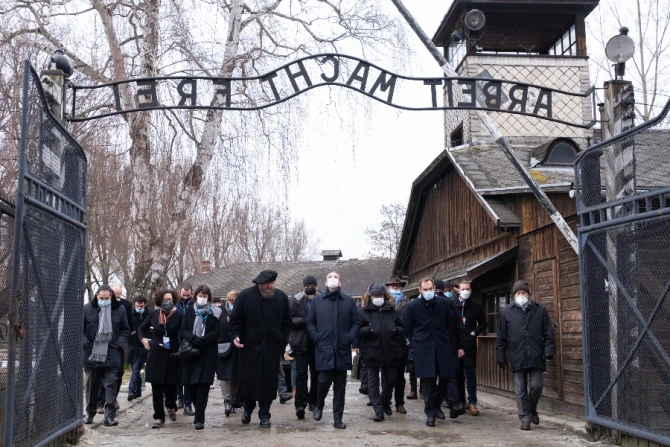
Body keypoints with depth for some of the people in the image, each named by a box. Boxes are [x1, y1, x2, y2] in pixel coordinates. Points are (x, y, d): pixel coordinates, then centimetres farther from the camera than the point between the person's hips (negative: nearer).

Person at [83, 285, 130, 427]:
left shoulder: (119, 309, 3)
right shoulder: (87, 308, 0)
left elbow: (125, 330, 11)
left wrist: (119, 343, -3)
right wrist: (85, 342, -6)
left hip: (111, 355, -1)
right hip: (91, 354, 1)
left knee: (111, 385, -7)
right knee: (91, 385, 12)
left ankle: (110, 416, -6)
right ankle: (90, 413, 26)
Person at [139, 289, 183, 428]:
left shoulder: (178, 316, -4)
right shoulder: (154, 314, 4)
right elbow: (142, 328, 19)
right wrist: (143, 338, 3)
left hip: (172, 355, -2)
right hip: (155, 354, 2)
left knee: (170, 384, 0)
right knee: (156, 387, 3)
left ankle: (171, 406, 32)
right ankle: (159, 417, 14)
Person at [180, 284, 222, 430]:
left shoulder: (215, 312, 4)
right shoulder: (189, 310, 10)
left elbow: (218, 332, -3)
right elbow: (183, 331, 3)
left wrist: (201, 340, -15)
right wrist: (194, 339, -16)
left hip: (208, 353, -2)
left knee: (203, 385, -8)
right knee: (190, 384, 2)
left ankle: (199, 419, -5)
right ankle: (199, 412, 24)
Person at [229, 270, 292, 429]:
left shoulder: (281, 297, 2)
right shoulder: (245, 296, -3)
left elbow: (286, 323, 9)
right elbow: (235, 320, 3)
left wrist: (282, 342, 3)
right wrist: (235, 335, -12)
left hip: (273, 348, 1)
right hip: (250, 346, -1)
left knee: (269, 381, 2)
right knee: (249, 379, 2)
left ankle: (264, 415, 15)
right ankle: (248, 408, 28)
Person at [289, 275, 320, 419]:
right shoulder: (295, 300, 0)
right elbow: (289, 320, -4)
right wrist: (305, 321, -16)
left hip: (317, 343, 2)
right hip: (300, 343, -2)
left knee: (316, 374, 12)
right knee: (301, 373, -7)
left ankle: (313, 401, 26)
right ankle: (300, 404, -9)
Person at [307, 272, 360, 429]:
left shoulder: (349, 301, 7)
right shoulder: (317, 300, 7)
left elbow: (356, 322, 8)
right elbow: (310, 322, 9)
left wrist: (349, 338, -4)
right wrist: (317, 338, -3)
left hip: (342, 350, 1)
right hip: (324, 349, -1)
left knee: (340, 385, 5)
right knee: (324, 381, -9)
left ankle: (338, 418, 12)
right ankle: (319, 406, 21)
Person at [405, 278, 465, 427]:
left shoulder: (444, 303, 2)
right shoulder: (413, 306, -2)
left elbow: (451, 325, 9)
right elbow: (409, 329, 9)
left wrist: (457, 345, 12)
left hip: (443, 347, 2)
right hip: (423, 349, -2)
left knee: (445, 378, 2)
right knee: (428, 381, -3)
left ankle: (435, 405, 23)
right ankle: (430, 413, 6)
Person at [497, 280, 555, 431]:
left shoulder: (539, 310, 7)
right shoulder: (507, 311, 6)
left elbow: (548, 333, 7)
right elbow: (501, 337, 7)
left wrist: (549, 350, -5)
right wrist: (500, 355, 5)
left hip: (536, 356, 0)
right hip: (517, 358, 0)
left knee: (536, 386, 1)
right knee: (520, 390, 3)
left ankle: (532, 410, 27)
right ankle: (525, 418, 12)